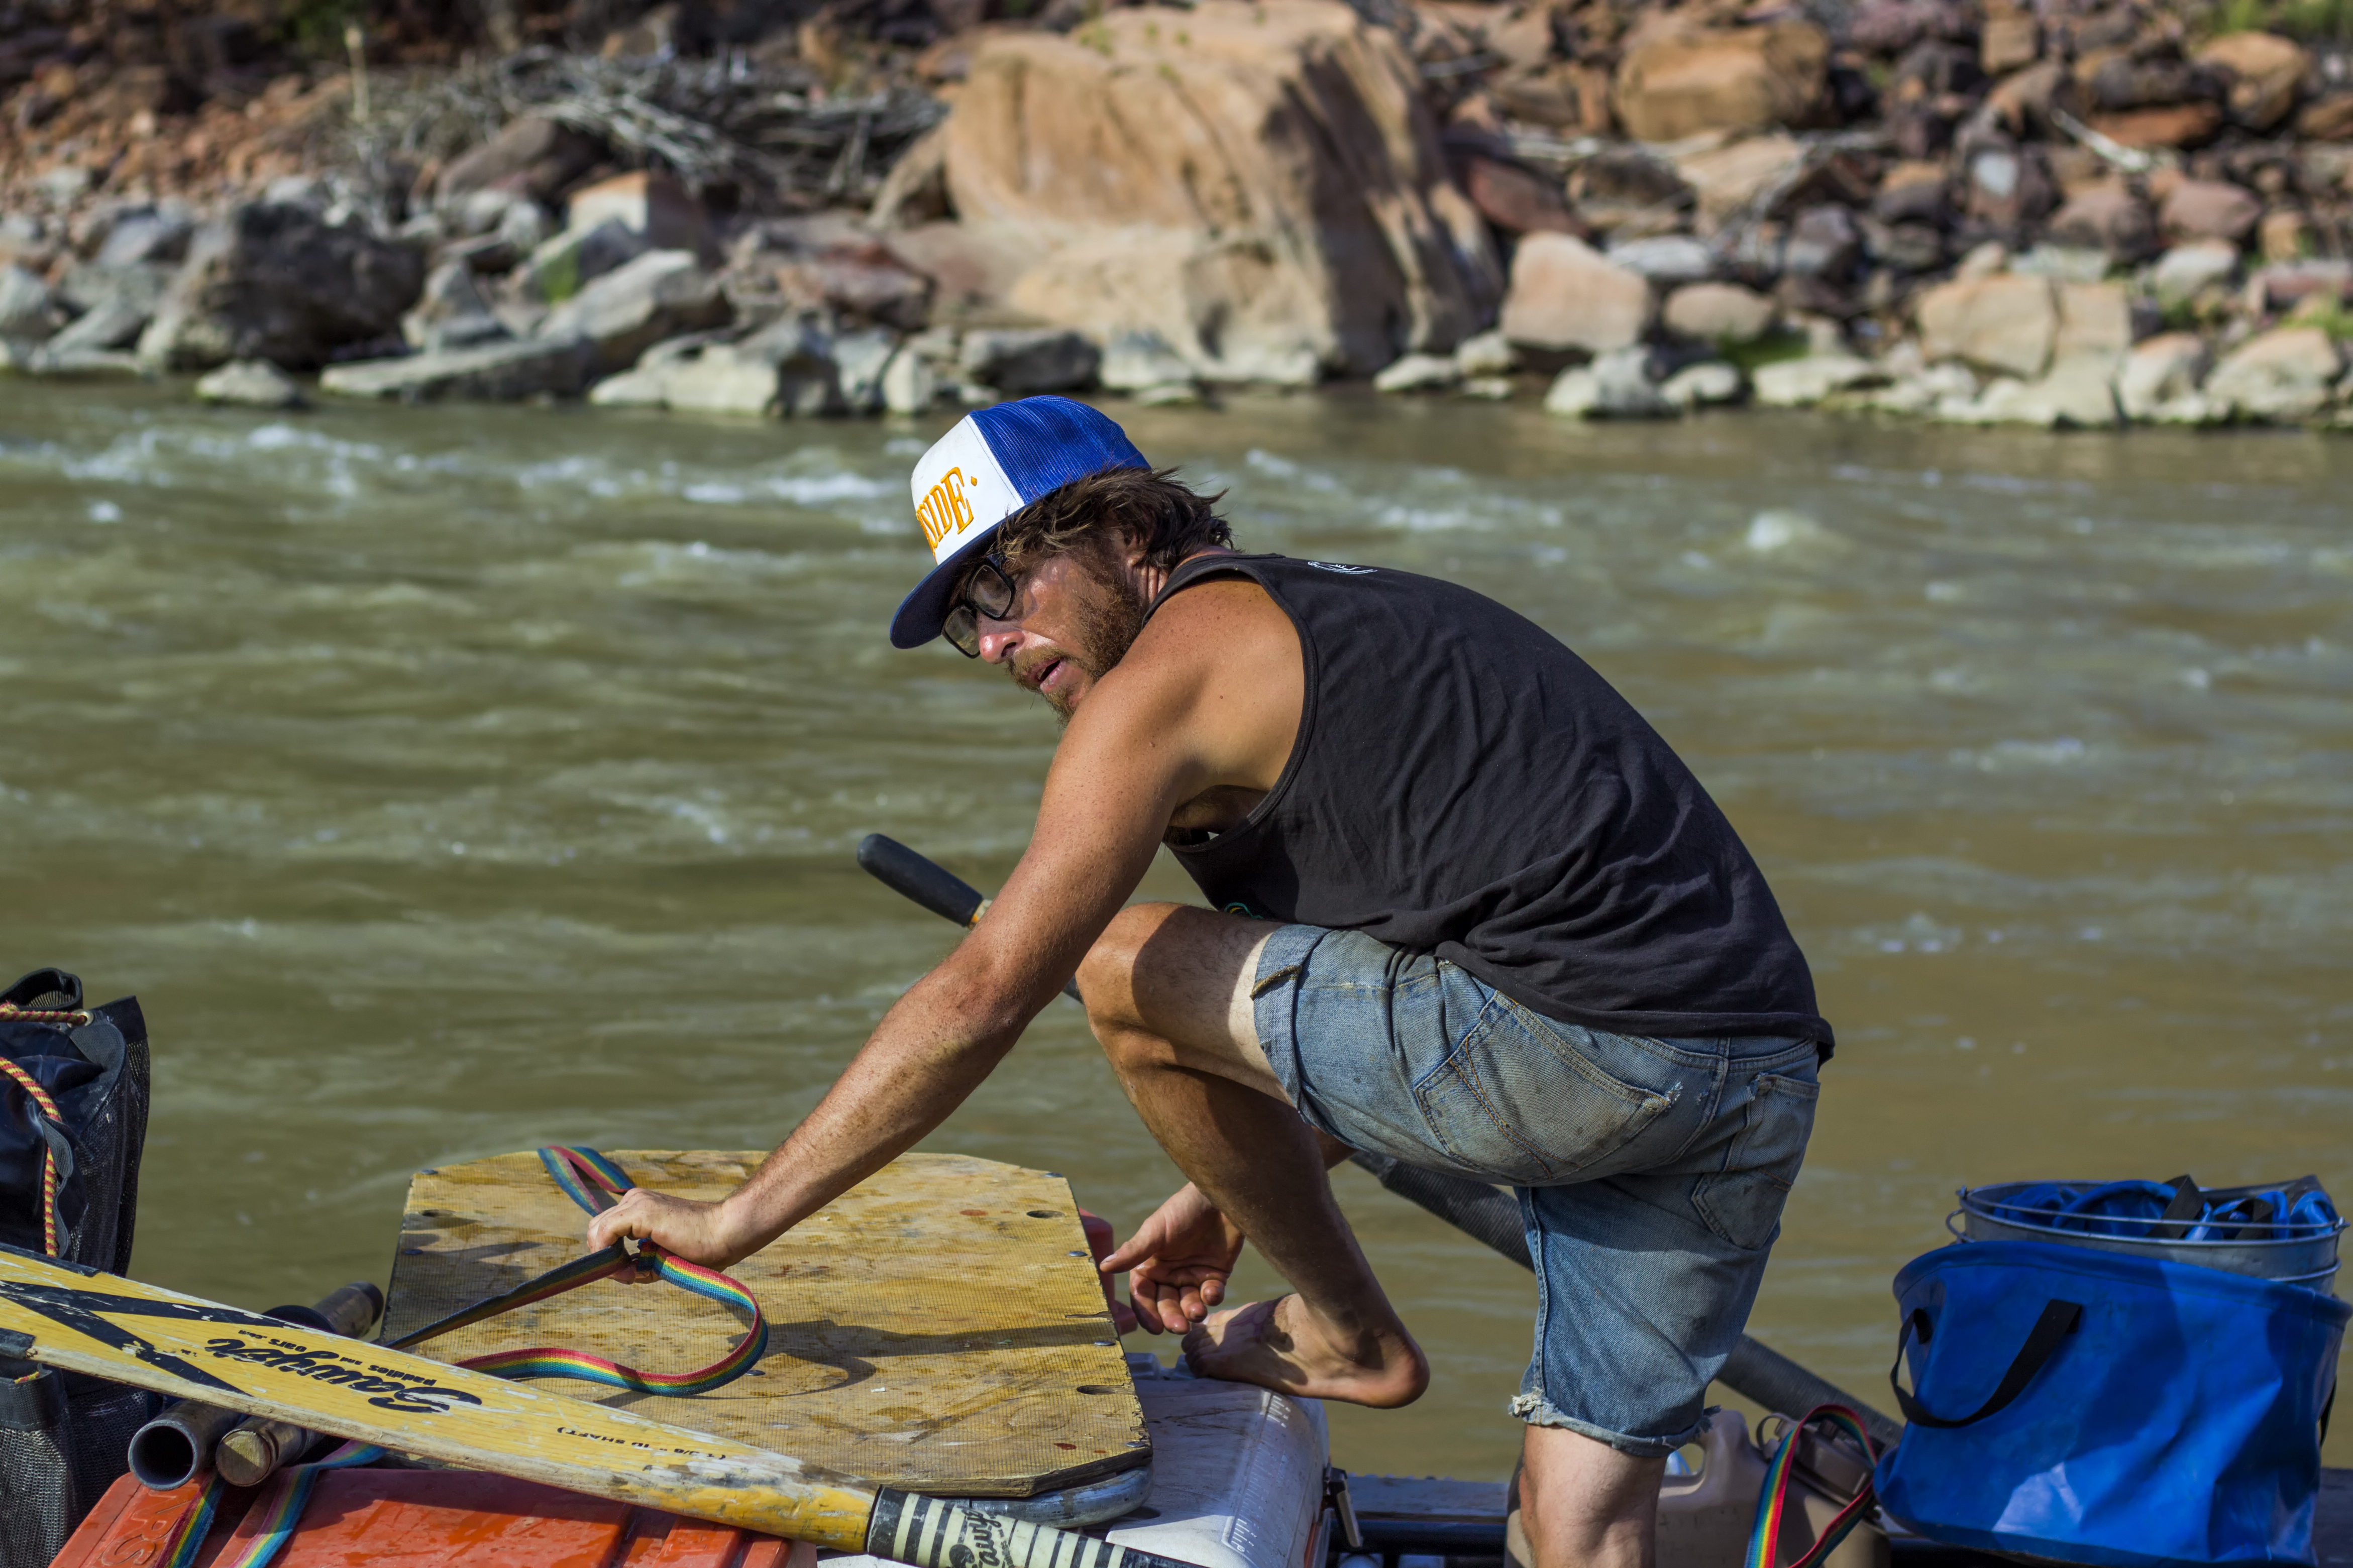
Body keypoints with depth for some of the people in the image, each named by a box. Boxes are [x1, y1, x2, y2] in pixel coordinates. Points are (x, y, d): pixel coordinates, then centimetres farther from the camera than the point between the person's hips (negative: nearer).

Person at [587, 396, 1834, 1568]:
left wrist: (737, 1219, 0)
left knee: (1122, 971, 4)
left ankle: (1351, 1338, 17)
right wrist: (1238, 1192, 36)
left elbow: (981, 998, -6)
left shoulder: (1180, 659, 0)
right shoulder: (1348, 614, 27)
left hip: (1588, 1052, -9)